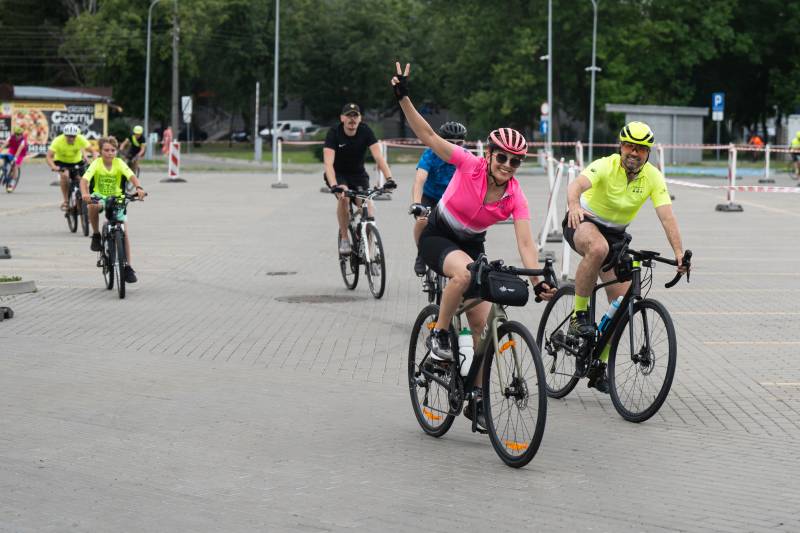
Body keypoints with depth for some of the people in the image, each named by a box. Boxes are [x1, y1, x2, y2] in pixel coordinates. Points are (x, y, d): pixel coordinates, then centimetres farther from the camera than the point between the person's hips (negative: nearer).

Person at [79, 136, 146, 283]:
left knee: (125, 231, -10)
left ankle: (127, 267, 0)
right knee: (93, 205, -38)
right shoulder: (96, 164, -15)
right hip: (99, 197, -1)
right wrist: (84, 194, -50)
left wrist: (139, 188, -52)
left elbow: (131, 176, -30)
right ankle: (96, 235, -14)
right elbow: (84, 180, -29)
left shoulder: (119, 163, -13)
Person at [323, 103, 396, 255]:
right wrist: (334, 186, -48)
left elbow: (378, 157, -23)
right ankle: (344, 238, -17)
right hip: (338, 174, -2)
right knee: (344, 196, -32)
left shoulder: (365, 131, -15)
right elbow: (328, 163, -32)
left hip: (358, 174, 2)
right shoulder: (334, 133, -21)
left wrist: (389, 178, -39)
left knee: (368, 208, -19)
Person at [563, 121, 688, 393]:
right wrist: (574, 205, -66)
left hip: (616, 234, 5)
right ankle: (579, 315, -27)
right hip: (583, 222, -5)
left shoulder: (653, 177, -13)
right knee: (598, 248, -41)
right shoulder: (606, 166, -24)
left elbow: (667, 217, -21)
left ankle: (599, 366, 11)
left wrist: (679, 253, -34)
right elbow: (576, 185, -43)